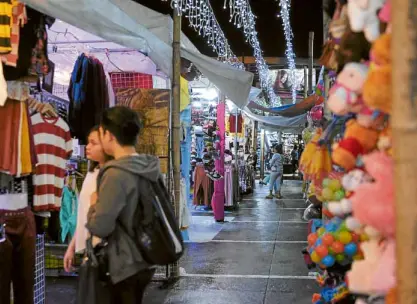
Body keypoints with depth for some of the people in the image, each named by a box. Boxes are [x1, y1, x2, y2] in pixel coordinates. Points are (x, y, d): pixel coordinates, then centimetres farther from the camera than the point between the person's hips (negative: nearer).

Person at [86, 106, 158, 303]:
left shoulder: (115, 174, -22)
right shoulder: (150, 168, 3)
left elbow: (99, 227, -22)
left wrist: (94, 205, -3)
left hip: (126, 266, -8)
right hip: (145, 260, 8)